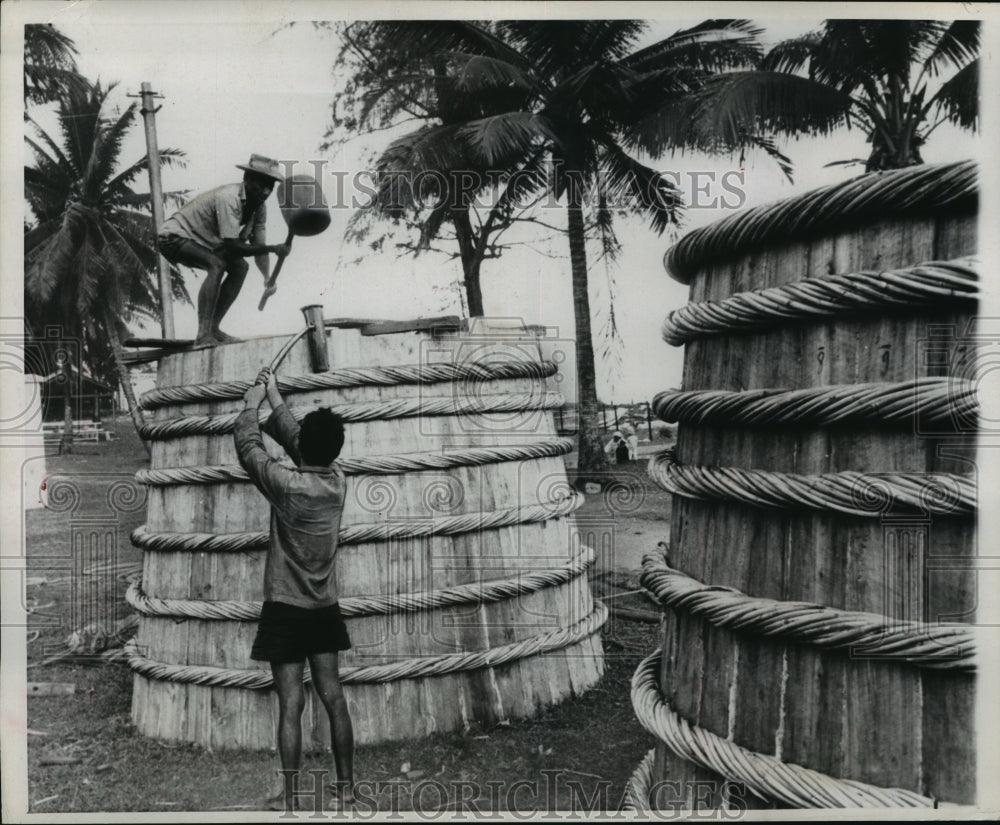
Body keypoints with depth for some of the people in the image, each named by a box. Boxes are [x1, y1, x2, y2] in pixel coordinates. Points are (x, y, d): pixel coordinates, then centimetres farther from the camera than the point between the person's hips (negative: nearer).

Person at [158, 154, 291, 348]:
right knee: (216, 265, -29)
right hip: (174, 236, -9)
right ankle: (203, 335, -32)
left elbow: (258, 246, -5)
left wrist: (268, 278, -20)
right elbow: (233, 247, -35)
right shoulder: (229, 199, -31)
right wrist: (274, 248, -32)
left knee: (240, 267, -4)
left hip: (200, 241, 9)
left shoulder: (259, 207, -4)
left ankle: (213, 328, 2)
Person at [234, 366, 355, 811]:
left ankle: (289, 796, 12)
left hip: (286, 611, -5)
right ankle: (346, 785, 21)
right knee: (334, 698, 11)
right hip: (325, 609, 5)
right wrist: (274, 397, 21)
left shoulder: (287, 485, -18)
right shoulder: (337, 482, -2)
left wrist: (250, 407, 13)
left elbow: (249, 448, -2)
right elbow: (293, 437, 12)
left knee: (291, 706, 1)